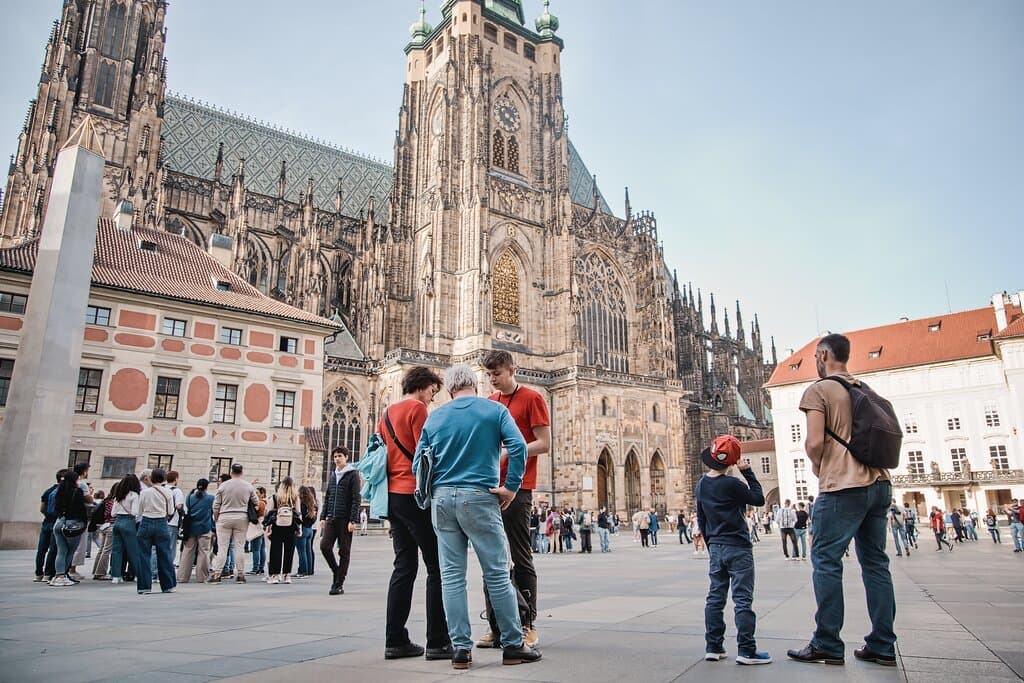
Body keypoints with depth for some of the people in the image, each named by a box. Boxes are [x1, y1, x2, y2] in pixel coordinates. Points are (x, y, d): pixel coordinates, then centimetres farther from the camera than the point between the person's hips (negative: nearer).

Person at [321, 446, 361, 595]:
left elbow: (356, 499, -9)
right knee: (324, 546, -5)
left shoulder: (352, 474, -4)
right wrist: (323, 516, 9)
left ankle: (339, 584, 9)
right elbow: (327, 497, 18)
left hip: (345, 519, -5)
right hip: (331, 518, 5)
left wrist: (353, 520, -15)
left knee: (344, 552, 1)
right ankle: (336, 571, 19)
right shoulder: (332, 475, 15)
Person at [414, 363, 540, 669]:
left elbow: (418, 464, 7)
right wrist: (511, 486, -6)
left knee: (451, 575, 7)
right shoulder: (495, 409, 2)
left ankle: (460, 648, 10)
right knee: (497, 573, 3)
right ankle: (513, 645, 10)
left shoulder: (435, 417, 10)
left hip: (442, 498, 3)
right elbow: (518, 446, -12)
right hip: (479, 496, -3)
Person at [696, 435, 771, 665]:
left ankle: (713, 647, 12)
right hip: (738, 548, -6)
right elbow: (759, 499, -4)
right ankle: (746, 651, 1)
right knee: (743, 599, -1)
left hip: (715, 548, 6)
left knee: (715, 598, 9)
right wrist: (747, 472, -3)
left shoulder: (700, 485, 5)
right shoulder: (732, 484, -17)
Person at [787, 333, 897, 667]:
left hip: (842, 487, -8)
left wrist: (816, 465, 4)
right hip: (879, 483, 8)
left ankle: (828, 645, 2)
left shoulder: (818, 390, -7)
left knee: (826, 561, -1)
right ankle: (882, 646, 16)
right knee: (875, 562, 12)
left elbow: (815, 442, -16)